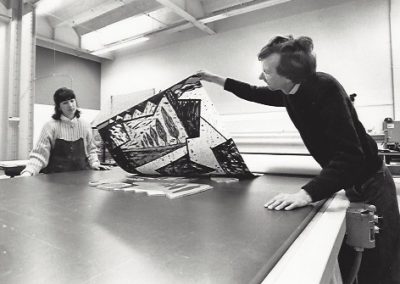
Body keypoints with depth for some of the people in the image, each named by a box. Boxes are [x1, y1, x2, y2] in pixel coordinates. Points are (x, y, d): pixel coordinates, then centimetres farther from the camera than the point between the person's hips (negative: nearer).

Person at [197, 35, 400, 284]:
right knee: (342, 262, 17)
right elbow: (256, 94, 15)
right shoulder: (289, 92, -5)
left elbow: (350, 155, -36)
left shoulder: (325, 89, -30)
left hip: (370, 184, -7)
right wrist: (217, 80, 17)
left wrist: (307, 193, -47)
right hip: (347, 181, 7)